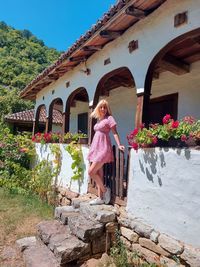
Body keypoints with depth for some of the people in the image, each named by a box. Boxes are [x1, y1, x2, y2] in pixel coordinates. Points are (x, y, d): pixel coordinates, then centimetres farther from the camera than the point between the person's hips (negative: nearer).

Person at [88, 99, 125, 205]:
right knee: (98, 173, 8)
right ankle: (100, 198, 16)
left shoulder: (109, 118, -3)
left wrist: (119, 145, -21)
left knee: (91, 172, -12)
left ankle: (105, 190, 7)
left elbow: (115, 132, -9)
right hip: (96, 148, 8)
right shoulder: (98, 119, 17)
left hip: (103, 148, -8)